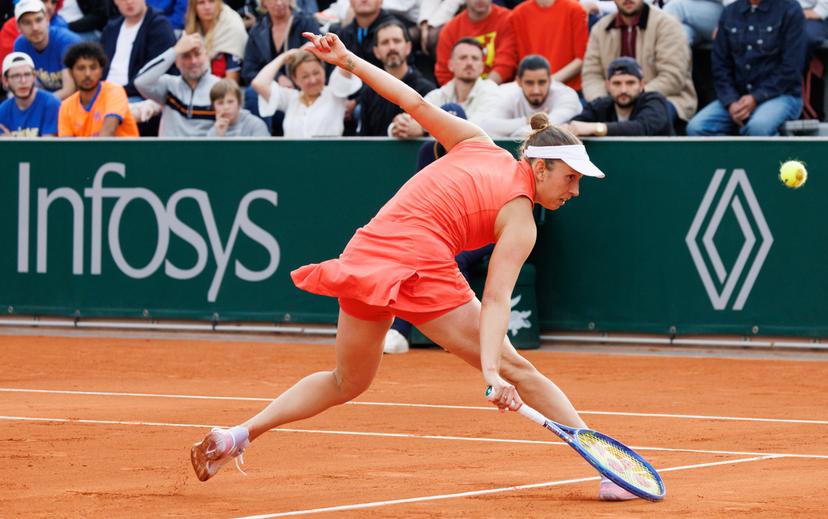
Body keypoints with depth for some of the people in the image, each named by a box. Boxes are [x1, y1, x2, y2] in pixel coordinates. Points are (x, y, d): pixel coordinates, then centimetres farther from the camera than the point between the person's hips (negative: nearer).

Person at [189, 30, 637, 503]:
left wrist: (348, 60, 25)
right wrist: (490, 371, -23)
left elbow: (414, 102, 16)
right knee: (515, 369, 0)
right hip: (421, 265, -7)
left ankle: (238, 435, 15)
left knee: (347, 383, 25)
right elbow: (496, 301, -14)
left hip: (364, 253, 7)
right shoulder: (519, 221, -2)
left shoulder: (478, 145, 16)